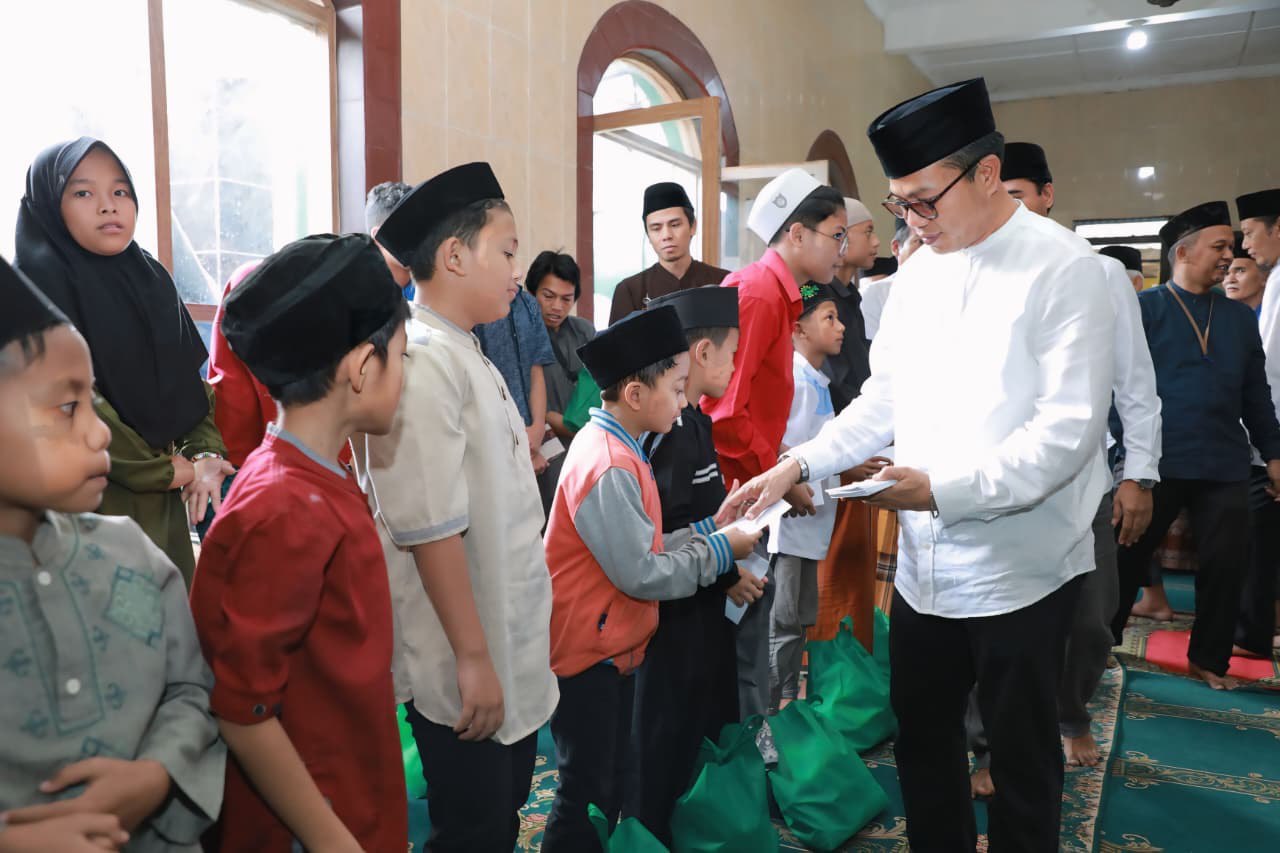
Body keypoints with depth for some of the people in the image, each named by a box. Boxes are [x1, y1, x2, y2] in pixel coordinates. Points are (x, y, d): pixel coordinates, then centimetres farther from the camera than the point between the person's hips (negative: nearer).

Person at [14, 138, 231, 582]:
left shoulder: (152, 279, 9)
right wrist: (175, 470, -13)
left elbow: (191, 381, 8)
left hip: (165, 503, 6)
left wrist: (205, 454, -9)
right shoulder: (34, 287, -10)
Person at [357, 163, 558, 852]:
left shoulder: (468, 356, 10)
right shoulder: (423, 361, -20)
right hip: (466, 668, -8)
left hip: (512, 653, 9)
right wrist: (472, 657, -20)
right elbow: (431, 528, -24)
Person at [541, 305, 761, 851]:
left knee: (612, 784, 21)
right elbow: (643, 575, -24)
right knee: (586, 791, 5)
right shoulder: (610, 468, -25)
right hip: (587, 651, -10)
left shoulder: (614, 447, 6)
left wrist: (706, 531, 0)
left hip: (612, 644, 10)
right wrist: (719, 551, -13)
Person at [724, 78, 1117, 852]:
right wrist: (801, 464, -2)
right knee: (921, 737, 19)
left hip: (1020, 569, -5)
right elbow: (885, 400, 9)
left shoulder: (1065, 270, -12)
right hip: (926, 562, 6)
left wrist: (945, 489, -25)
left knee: (1023, 755, 13)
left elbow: (1068, 431, -18)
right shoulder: (918, 272, 7)